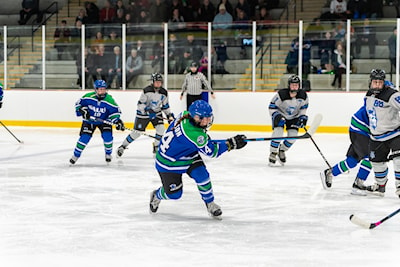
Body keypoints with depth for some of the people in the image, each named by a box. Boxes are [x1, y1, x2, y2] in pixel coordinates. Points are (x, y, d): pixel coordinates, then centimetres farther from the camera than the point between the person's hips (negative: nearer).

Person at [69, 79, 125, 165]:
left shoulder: (109, 100, -20)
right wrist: (82, 110, -22)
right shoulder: (88, 97, -20)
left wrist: (117, 121, -27)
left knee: (107, 136, -17)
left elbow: (115, 111, -13)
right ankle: (76, 155, 8)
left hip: (104, 120, 0)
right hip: (89, 120, 0)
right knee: (84, 137, -11)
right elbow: (78, 103, -6)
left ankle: (108, 153, 11)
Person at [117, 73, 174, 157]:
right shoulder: (146, 90, -21)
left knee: (161, 128, -15)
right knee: (137, 132, -3)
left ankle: (157, 148, 3)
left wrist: (170, 115, 2)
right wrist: (147, 111, -30)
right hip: (143, 112, -4)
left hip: (156, 113, 4)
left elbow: (165, 106, 7)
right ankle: (123, 146, 14)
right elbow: (140, 104, -18)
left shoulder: (164, 92, -6)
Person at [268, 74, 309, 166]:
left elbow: (304, 106, 2)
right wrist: (277, 116, -28)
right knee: (278, 132, -23)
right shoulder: (281, 94, -28)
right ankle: (273, 154, -4)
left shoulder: (303, 95, -18)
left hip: (294, 117, 3)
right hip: (280, 114, -3)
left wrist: (303, 117, -8)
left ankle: (281, 150, 20)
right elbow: (272, 107, -18)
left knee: (293, 136, -8)